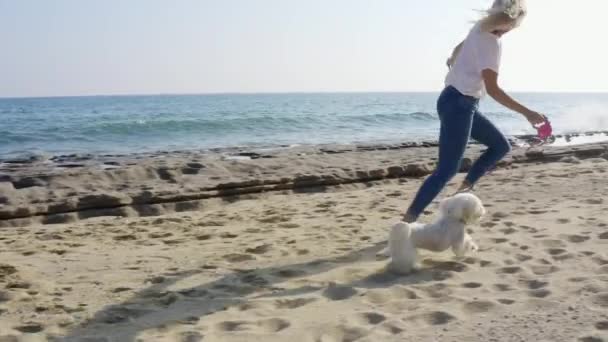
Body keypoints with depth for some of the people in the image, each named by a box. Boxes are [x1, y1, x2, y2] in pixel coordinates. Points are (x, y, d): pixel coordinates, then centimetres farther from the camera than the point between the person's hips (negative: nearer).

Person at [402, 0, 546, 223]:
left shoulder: (481, 30, 9)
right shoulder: (490, 42, -19)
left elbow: (459, 49, 31)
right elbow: (492, 89, -25)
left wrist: (453, 62, 51)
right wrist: (526, 113, -24)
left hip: (463, 104, 10)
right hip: (458, 104, -10)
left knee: (501, 145, 16)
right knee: (447, 169, -11)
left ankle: (465, 188, 13)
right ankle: (408, 221, -10)